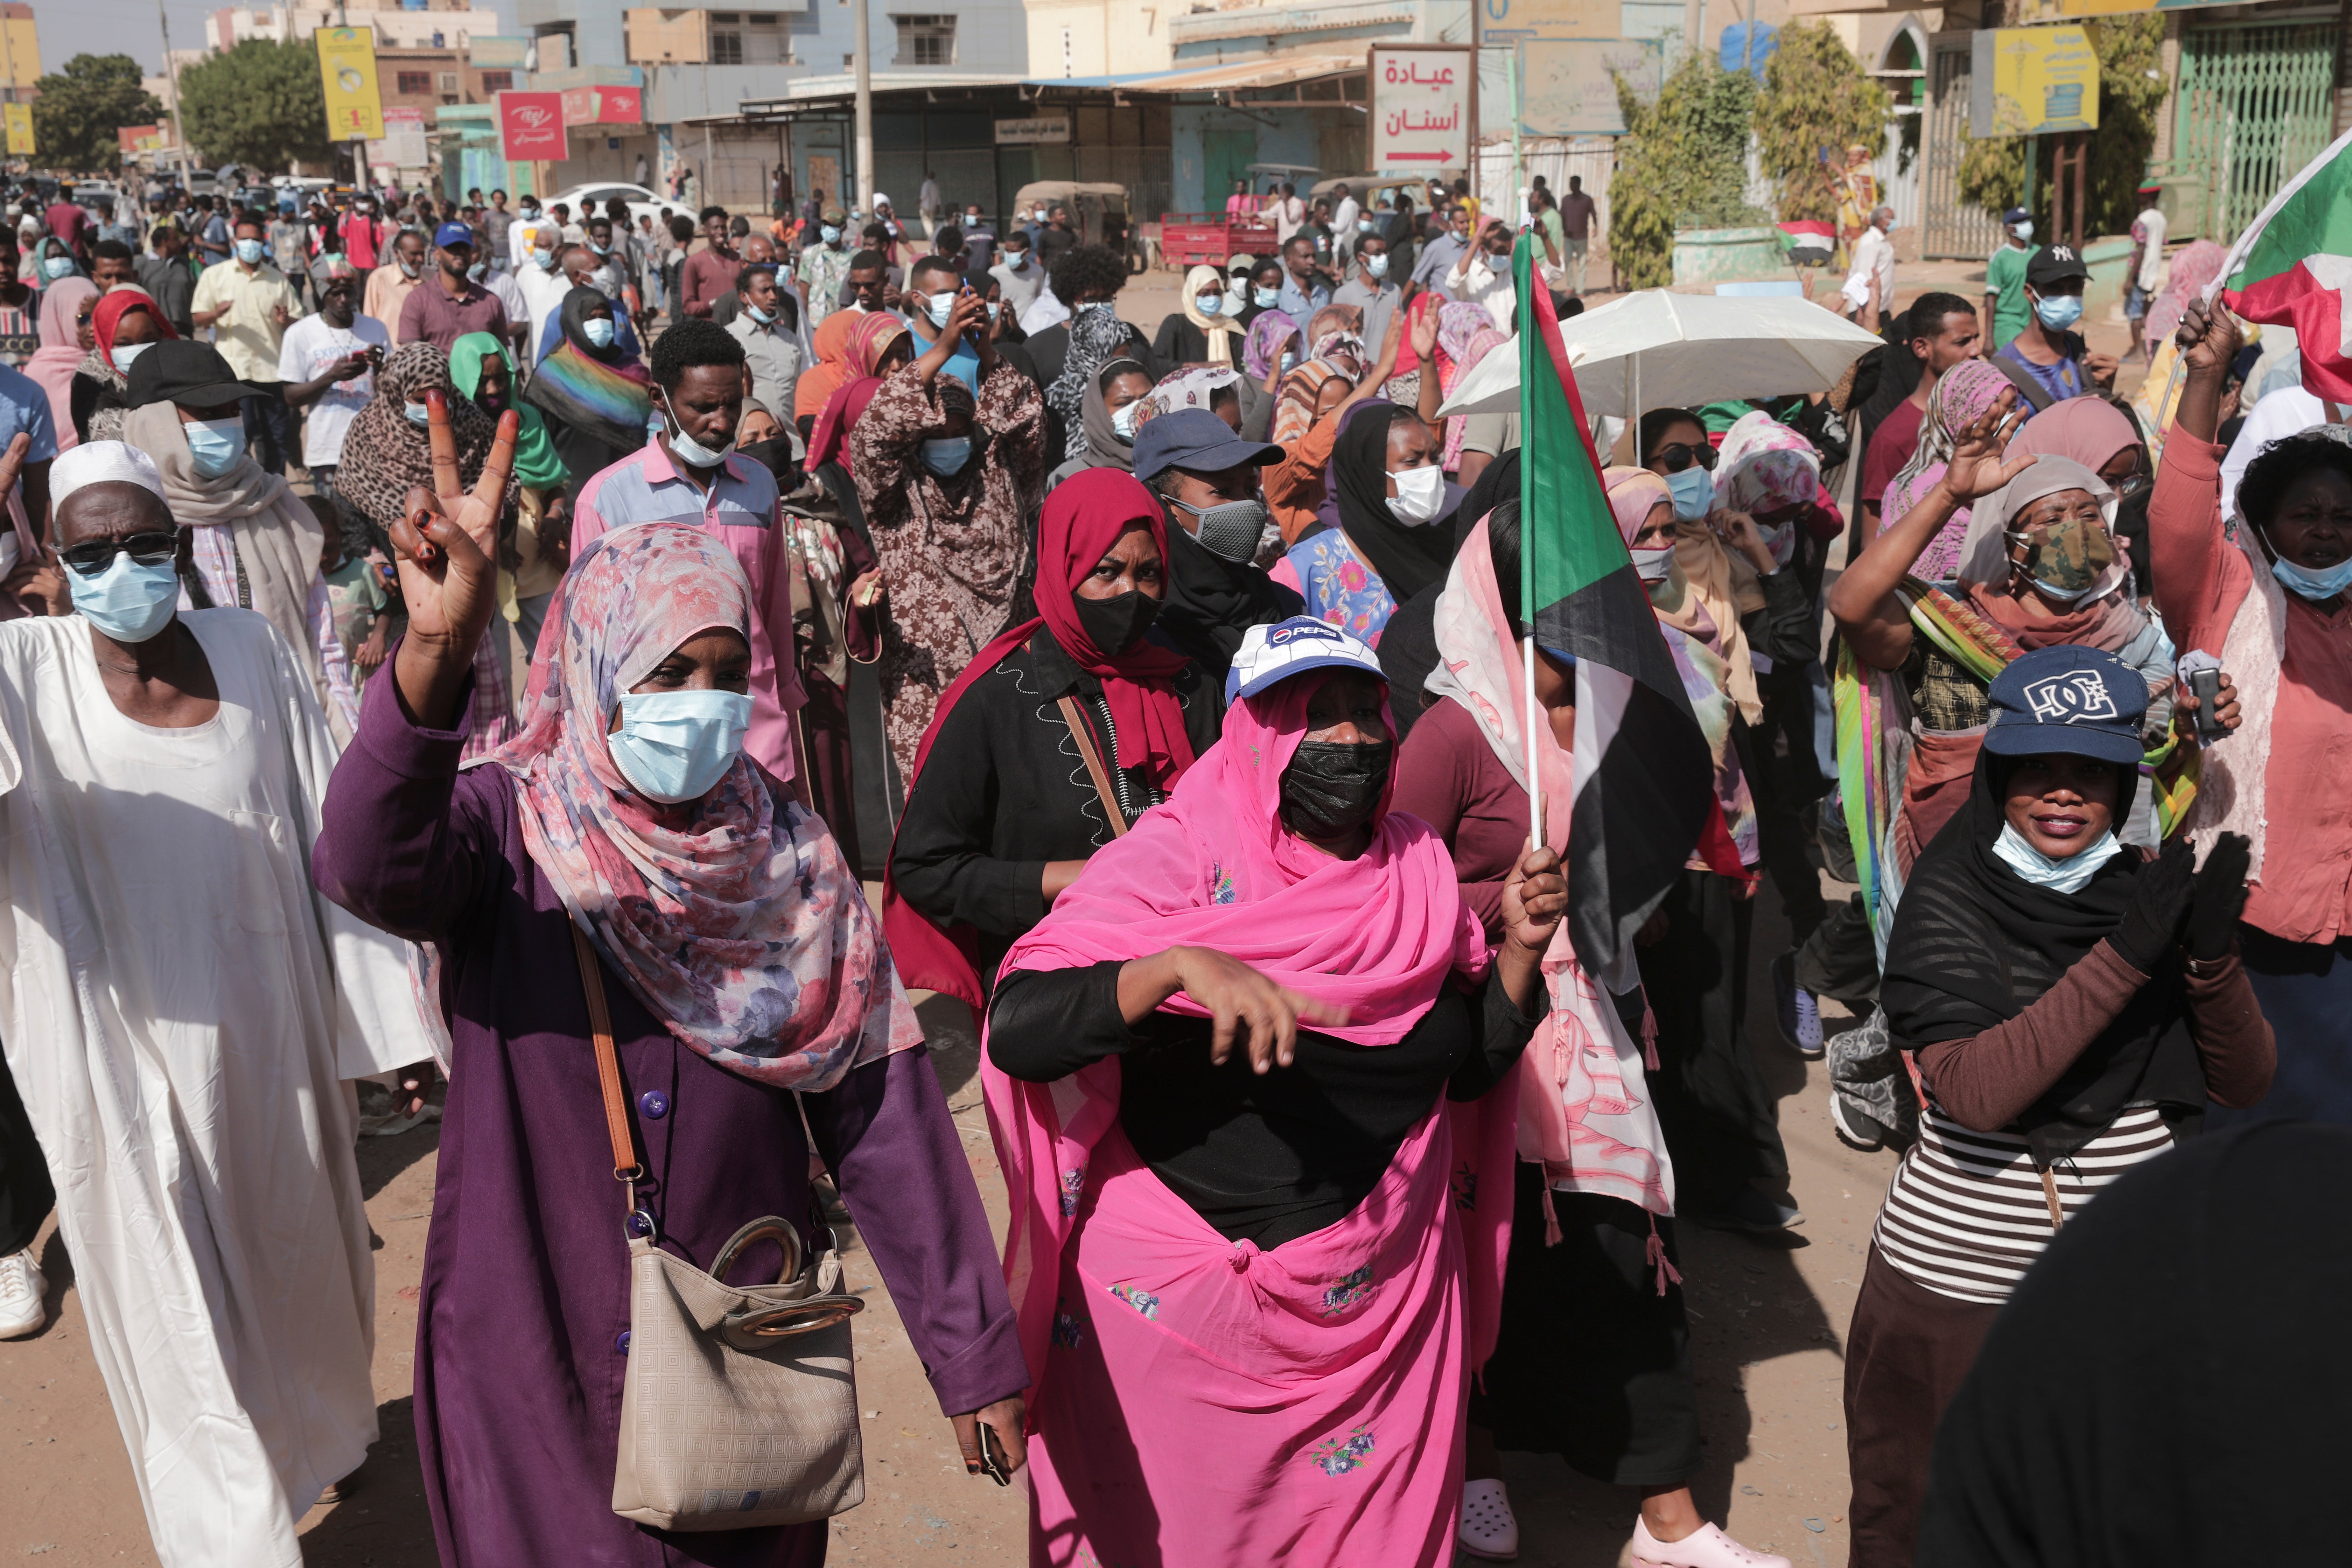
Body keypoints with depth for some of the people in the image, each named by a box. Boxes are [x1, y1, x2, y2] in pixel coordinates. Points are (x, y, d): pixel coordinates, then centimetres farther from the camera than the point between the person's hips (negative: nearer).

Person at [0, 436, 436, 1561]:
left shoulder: (252, 652, -5)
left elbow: (332, 842, 0)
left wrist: (392, 1021, 1)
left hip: (267, 1032, 3)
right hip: (118, 1054, -3)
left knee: (296, 1260, 25)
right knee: (176, 1316, 7)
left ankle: (324, 1431, 54)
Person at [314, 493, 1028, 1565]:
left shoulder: (791, 863, -3)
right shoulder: (507, 834, -10)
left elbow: (885, 1118, -4)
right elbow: (367, 869, -34)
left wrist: (973, 1353, -4)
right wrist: (433, 657, -51)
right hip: (536, 1359, -2)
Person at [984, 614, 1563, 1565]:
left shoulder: (1416, 871, 2)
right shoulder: (1174, 862, -13)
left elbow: (1471, 1066, 11)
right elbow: (1018, 1029, -24)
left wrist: (1518, 949, -6)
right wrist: (1180, 966, -38)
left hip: (1382, 1305, 4)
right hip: (1177, 1300, -4)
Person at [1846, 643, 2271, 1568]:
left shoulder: (2151, 888, 2)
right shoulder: (1951, 901, -9)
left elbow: (2244, 1086, 1)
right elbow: (1975, 1093, -23)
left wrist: (2212, 955, -17)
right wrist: (2125, 955, -26)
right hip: (1958, 1277, -3)